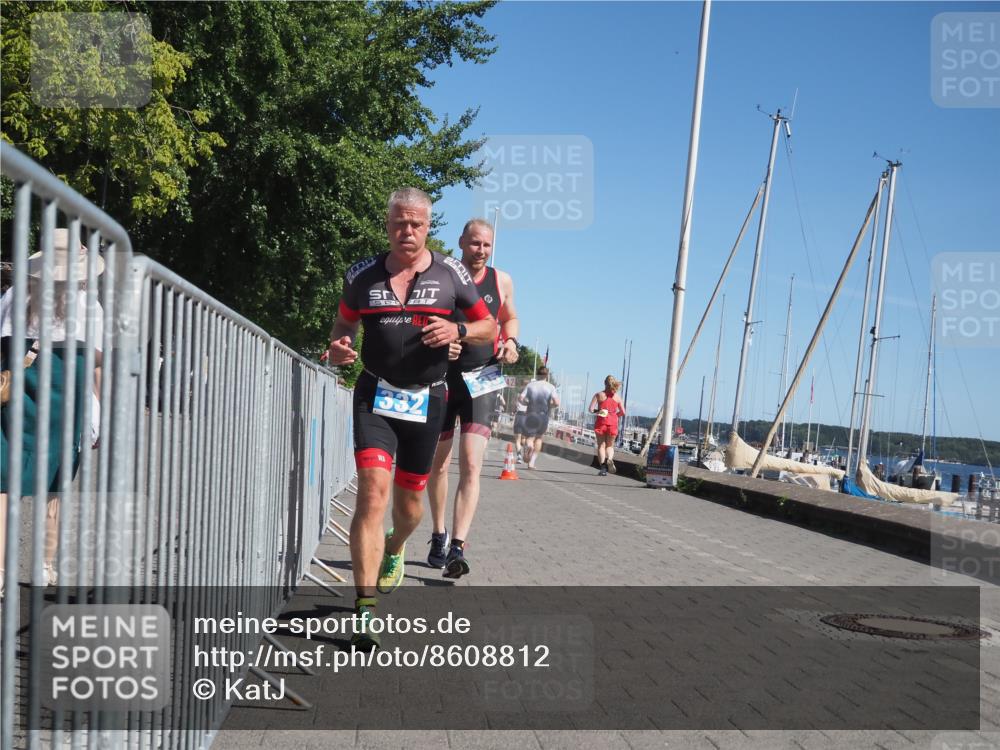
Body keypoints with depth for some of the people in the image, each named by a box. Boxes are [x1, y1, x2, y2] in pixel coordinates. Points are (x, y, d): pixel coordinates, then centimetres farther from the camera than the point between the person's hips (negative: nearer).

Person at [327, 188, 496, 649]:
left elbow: (489, 327, 7)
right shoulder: (362, 275, 2)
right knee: (373, 491, -18)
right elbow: (345, 324, 17)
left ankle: (394, 550, 49)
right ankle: (365, 608, -19)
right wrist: (338, 348, -6)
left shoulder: (450, 274, 0)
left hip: (426, 399, 1)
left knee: (409, 498, 13)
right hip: (375, 394, -1)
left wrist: (457, 331, -14)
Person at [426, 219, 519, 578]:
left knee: (471, 465, -14)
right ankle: (439, 536, 32)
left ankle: (457, 548, -18)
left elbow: (509, 318, 21)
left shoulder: (501, 281, 4)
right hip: (441, 380, 0)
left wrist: (510, 341, 0)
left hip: (481, 381, 0)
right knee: (437, 465, 12)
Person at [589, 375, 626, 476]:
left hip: (601, 422, -1)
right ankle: (610, 459, -16)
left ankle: (603, 468, 0)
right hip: (613, 423, 2)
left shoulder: (599, 395, -2)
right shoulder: (617, 397, 3)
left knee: (601, 445, 9)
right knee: (610, 445, 15)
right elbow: (623, 412, 3)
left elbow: (591, 409, -8)